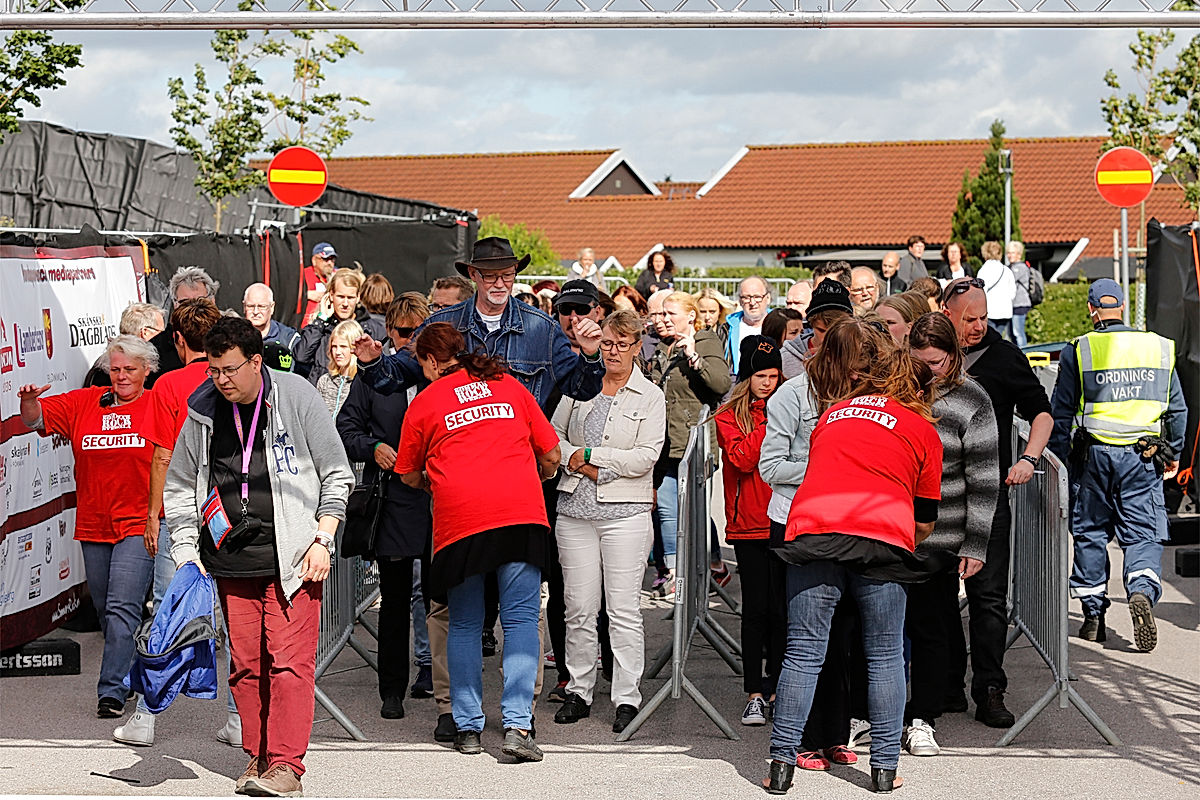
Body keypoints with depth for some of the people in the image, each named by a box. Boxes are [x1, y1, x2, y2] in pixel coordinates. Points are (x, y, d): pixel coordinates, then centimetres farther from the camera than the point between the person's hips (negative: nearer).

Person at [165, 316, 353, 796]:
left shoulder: (296, 397, -3)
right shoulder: (203, 412, 6)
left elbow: (337, 476, 3)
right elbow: (179, 489, 16)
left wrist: (321, 540, -4)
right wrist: (187, 553, 6)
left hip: (291, 558, -4)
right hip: (230, 560, 4)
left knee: (289, 661, -9)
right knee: (245, 664, 6)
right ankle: (257, 757, 17)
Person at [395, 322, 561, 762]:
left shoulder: (424, 403, 11)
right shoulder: (509, 386, 18)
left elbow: (409, 474, 22)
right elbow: (551, 454, 20)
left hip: (460, 518, -1)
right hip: (522, 511, 1)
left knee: (464, 625, 11)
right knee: (521, 619, 2)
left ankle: (468, 727, 12)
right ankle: (517, 724, -9)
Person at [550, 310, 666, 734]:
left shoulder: (650, 397, 2)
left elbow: (645, 457, -8)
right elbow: (554, 435, 10)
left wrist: (589, 455, -8)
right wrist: (578, 463, -8)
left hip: (625, 511, -3)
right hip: (575, 510, 3)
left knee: (624, 609, -3)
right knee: (579, 607, 5)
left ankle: (626, 698, 3)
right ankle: (579, 691, 15)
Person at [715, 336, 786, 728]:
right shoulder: (729, 416, 5)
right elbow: (743, 460, -11)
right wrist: (767, 422, -11)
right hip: (750, 525, -2)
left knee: (781, 607, 2)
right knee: (756, 608, -2)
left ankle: (777, 689, 12)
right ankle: (755, 693, 5)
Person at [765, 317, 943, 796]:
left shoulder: (833, 412, 26)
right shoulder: (923, 431, 18)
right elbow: (925, 522, 19)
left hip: (812, 528, 2)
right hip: (883, 541, -2)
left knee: (803, 653, 3)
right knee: (885, 657, 9)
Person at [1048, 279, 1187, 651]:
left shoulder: (1078, 351, -3)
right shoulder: (1158, 347, 5)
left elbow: (1061, 413, -3)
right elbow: (1177, 408, 10)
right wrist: (1174, 454, 21)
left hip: (1093, 454, -1)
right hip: (1142, 458, 1)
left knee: (1090, 533, 12)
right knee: (1143, 535, 3)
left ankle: (1093, 616, 15)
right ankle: (1142, 592, -25)